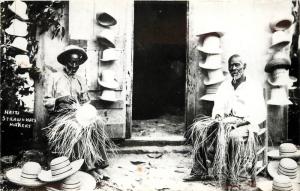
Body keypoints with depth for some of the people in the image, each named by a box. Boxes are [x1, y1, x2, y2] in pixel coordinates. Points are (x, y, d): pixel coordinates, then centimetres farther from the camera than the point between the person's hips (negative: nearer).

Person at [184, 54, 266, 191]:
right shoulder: (224, 85, 19)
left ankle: (232, 180, -29)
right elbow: (218, 107, 15)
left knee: (235, 136, -39)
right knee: (199, 128, -17)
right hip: (224, 121, 5)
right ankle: (200, 171, -13)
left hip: (245, 123, -5)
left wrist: (244, 121, -21)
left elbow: (261, 114, -6)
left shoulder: (254, 86, 2)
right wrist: (217, 116, -7)